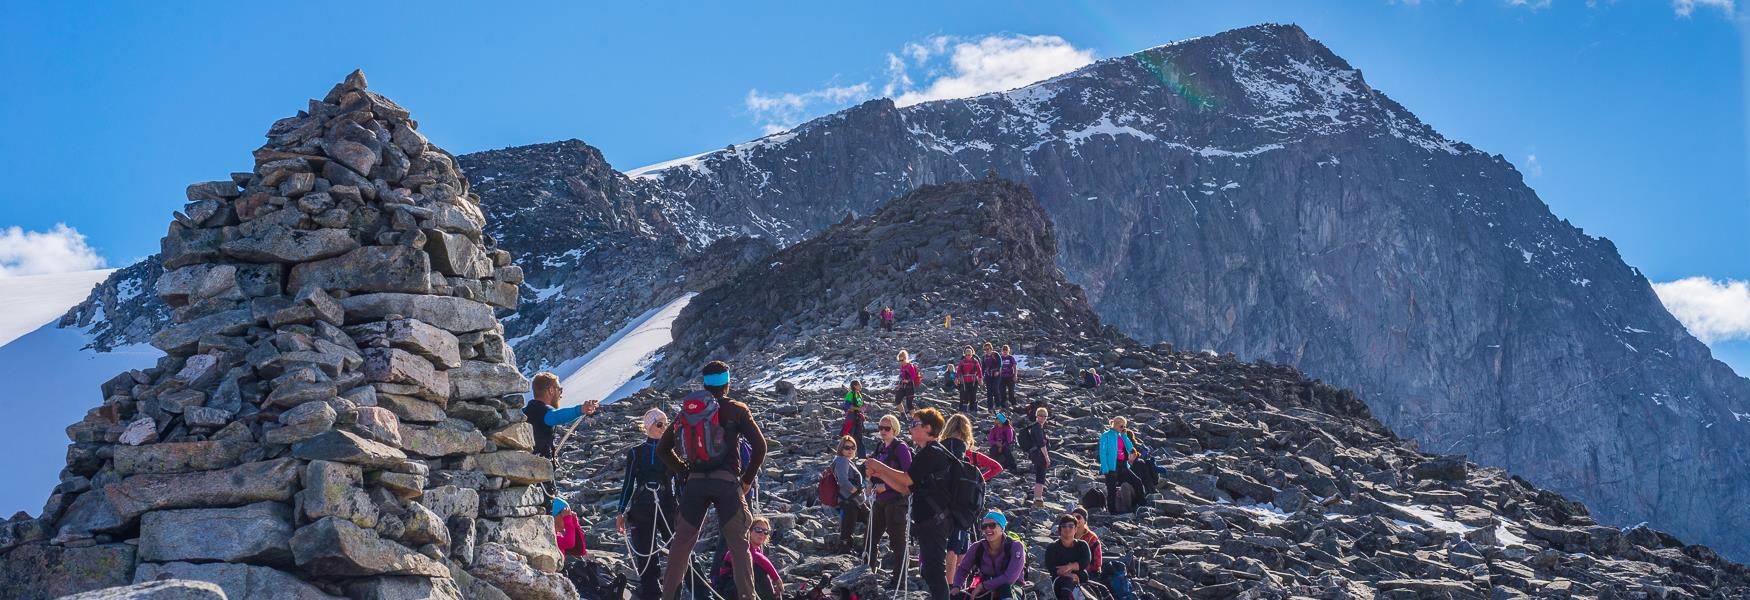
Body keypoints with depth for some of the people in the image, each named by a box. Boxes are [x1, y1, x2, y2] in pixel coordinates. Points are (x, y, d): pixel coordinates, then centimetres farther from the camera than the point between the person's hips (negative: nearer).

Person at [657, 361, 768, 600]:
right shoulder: (735, 409, 3)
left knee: (682, 541, 12)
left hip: (695, 482, 3)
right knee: (738, 544, 2)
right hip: (727, 482, -3)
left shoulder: (687, 409, 14)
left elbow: (662, 449, 17)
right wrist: (747, 480, 6)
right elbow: (760, 446, -5)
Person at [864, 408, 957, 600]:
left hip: (934, 522, -11)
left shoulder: (933, 453, -14)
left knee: (934, 569, -10)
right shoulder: (925, 453, 19)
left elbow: (907, 479, -17)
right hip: (926, 521, 11)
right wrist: (879, 474, 10)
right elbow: (906, 489, 17)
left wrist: (880, 466, -5)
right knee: (929, 569, 17)